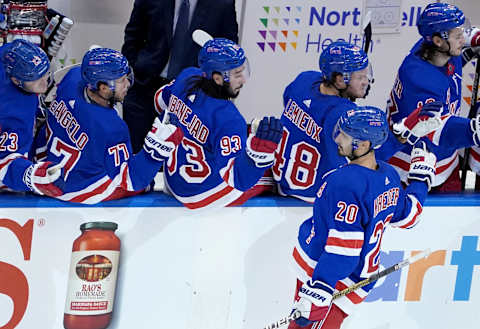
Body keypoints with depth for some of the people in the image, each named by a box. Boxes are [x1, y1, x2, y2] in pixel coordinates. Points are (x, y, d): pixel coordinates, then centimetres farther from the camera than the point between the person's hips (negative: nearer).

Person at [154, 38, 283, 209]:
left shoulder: (186, 78, -11)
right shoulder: (228, 119, -33)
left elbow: (161, 101, 12)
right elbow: (238, 179, -30)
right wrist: (260, 149, -42)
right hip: (205, 195, -7)